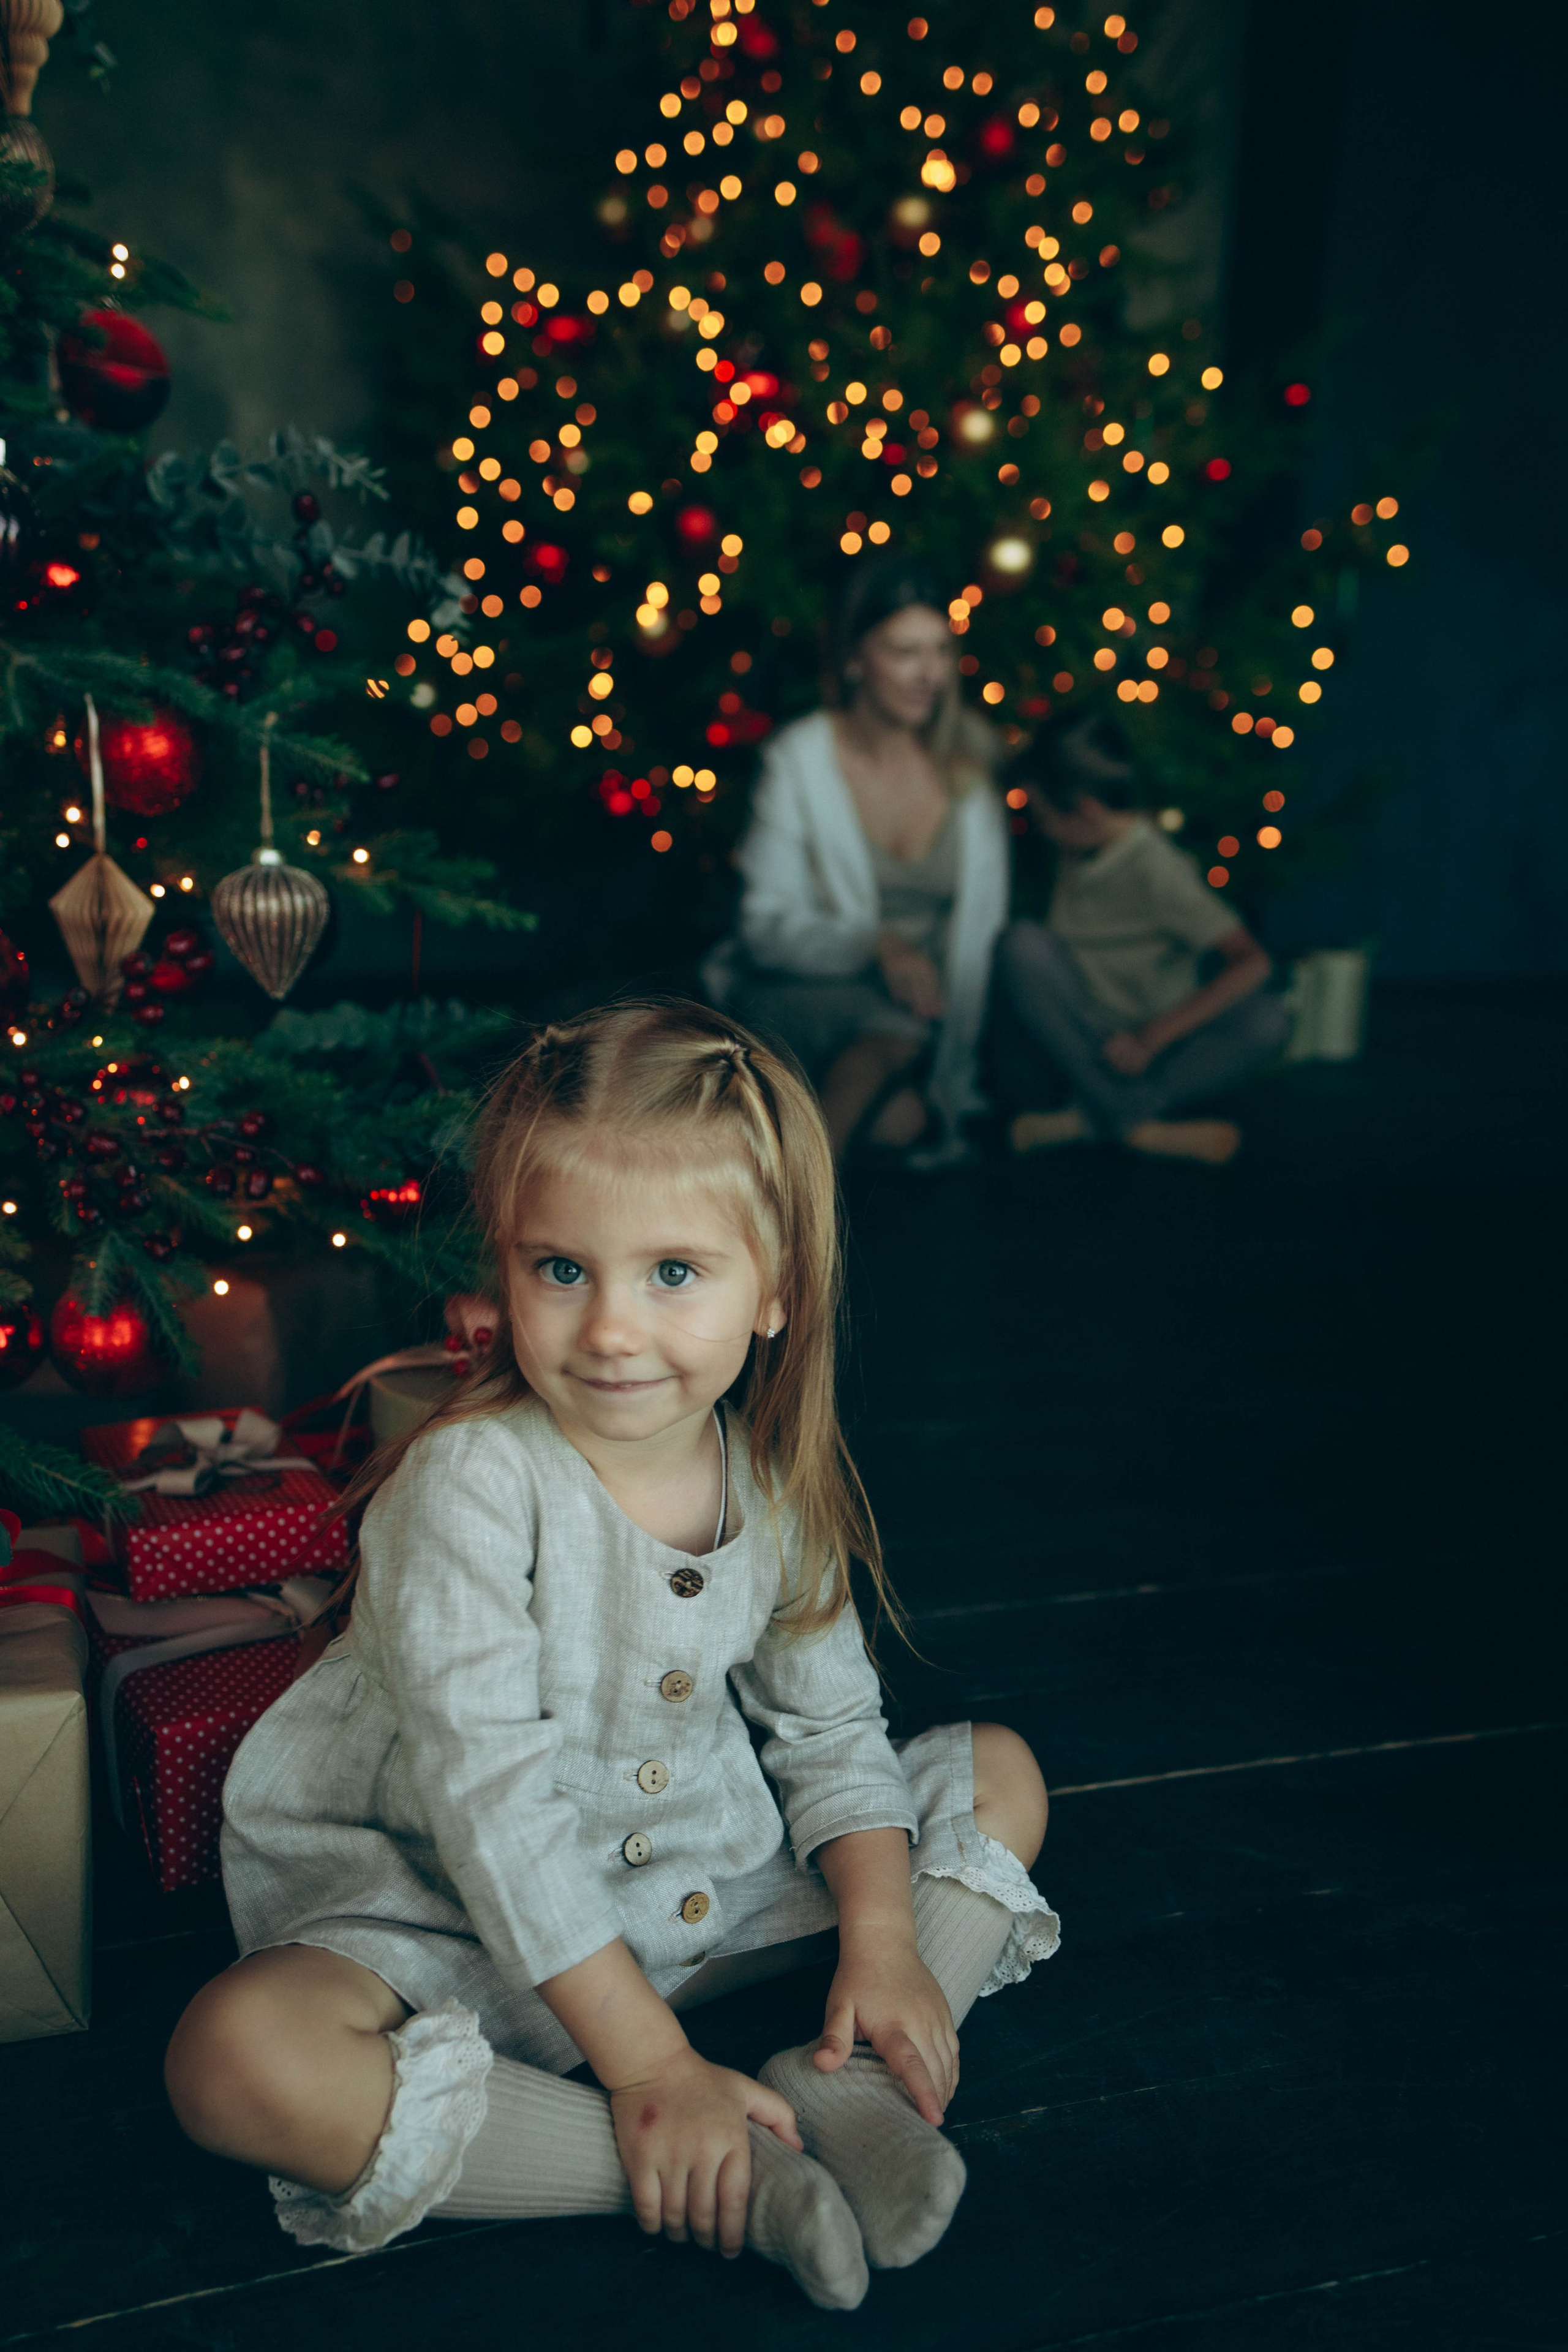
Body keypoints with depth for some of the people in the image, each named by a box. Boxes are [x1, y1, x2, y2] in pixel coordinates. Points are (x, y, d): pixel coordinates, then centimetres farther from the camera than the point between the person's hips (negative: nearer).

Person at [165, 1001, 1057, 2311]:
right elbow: (491, 1802, -27)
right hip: (456, 1920, -5)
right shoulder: (469, 1486, -25)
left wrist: (882, 1938, -11)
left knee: (1002, 1773, 5)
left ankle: (835, 2091, -16)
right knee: (240, 2060, -35)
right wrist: (649, 2063, -26)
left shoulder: (776, 1481, -8)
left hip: (709, 1878, 5)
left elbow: (830, 1726, 4)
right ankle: (744, 2181, -27)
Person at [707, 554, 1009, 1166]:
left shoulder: (970, 752, 2)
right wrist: (877, 945, -26)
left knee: (901, 1122, -32)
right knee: (890, 1031, -36)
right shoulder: (798, 760, -5)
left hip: (932, 1003, 1)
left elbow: (986, 910, 4)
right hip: (809, 989, -1)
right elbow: (768, 922, -8)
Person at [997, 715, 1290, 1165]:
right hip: (1083, 1047, 4)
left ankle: (1086, 1118, -34)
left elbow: (1251, 962, -24)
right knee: (1024, 943, -23)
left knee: (1268, 1020, -30)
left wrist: (1151, 1039, -26)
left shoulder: (1156, 870, -15)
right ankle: (1139, 1128, -29)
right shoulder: (1074, 853, 5)